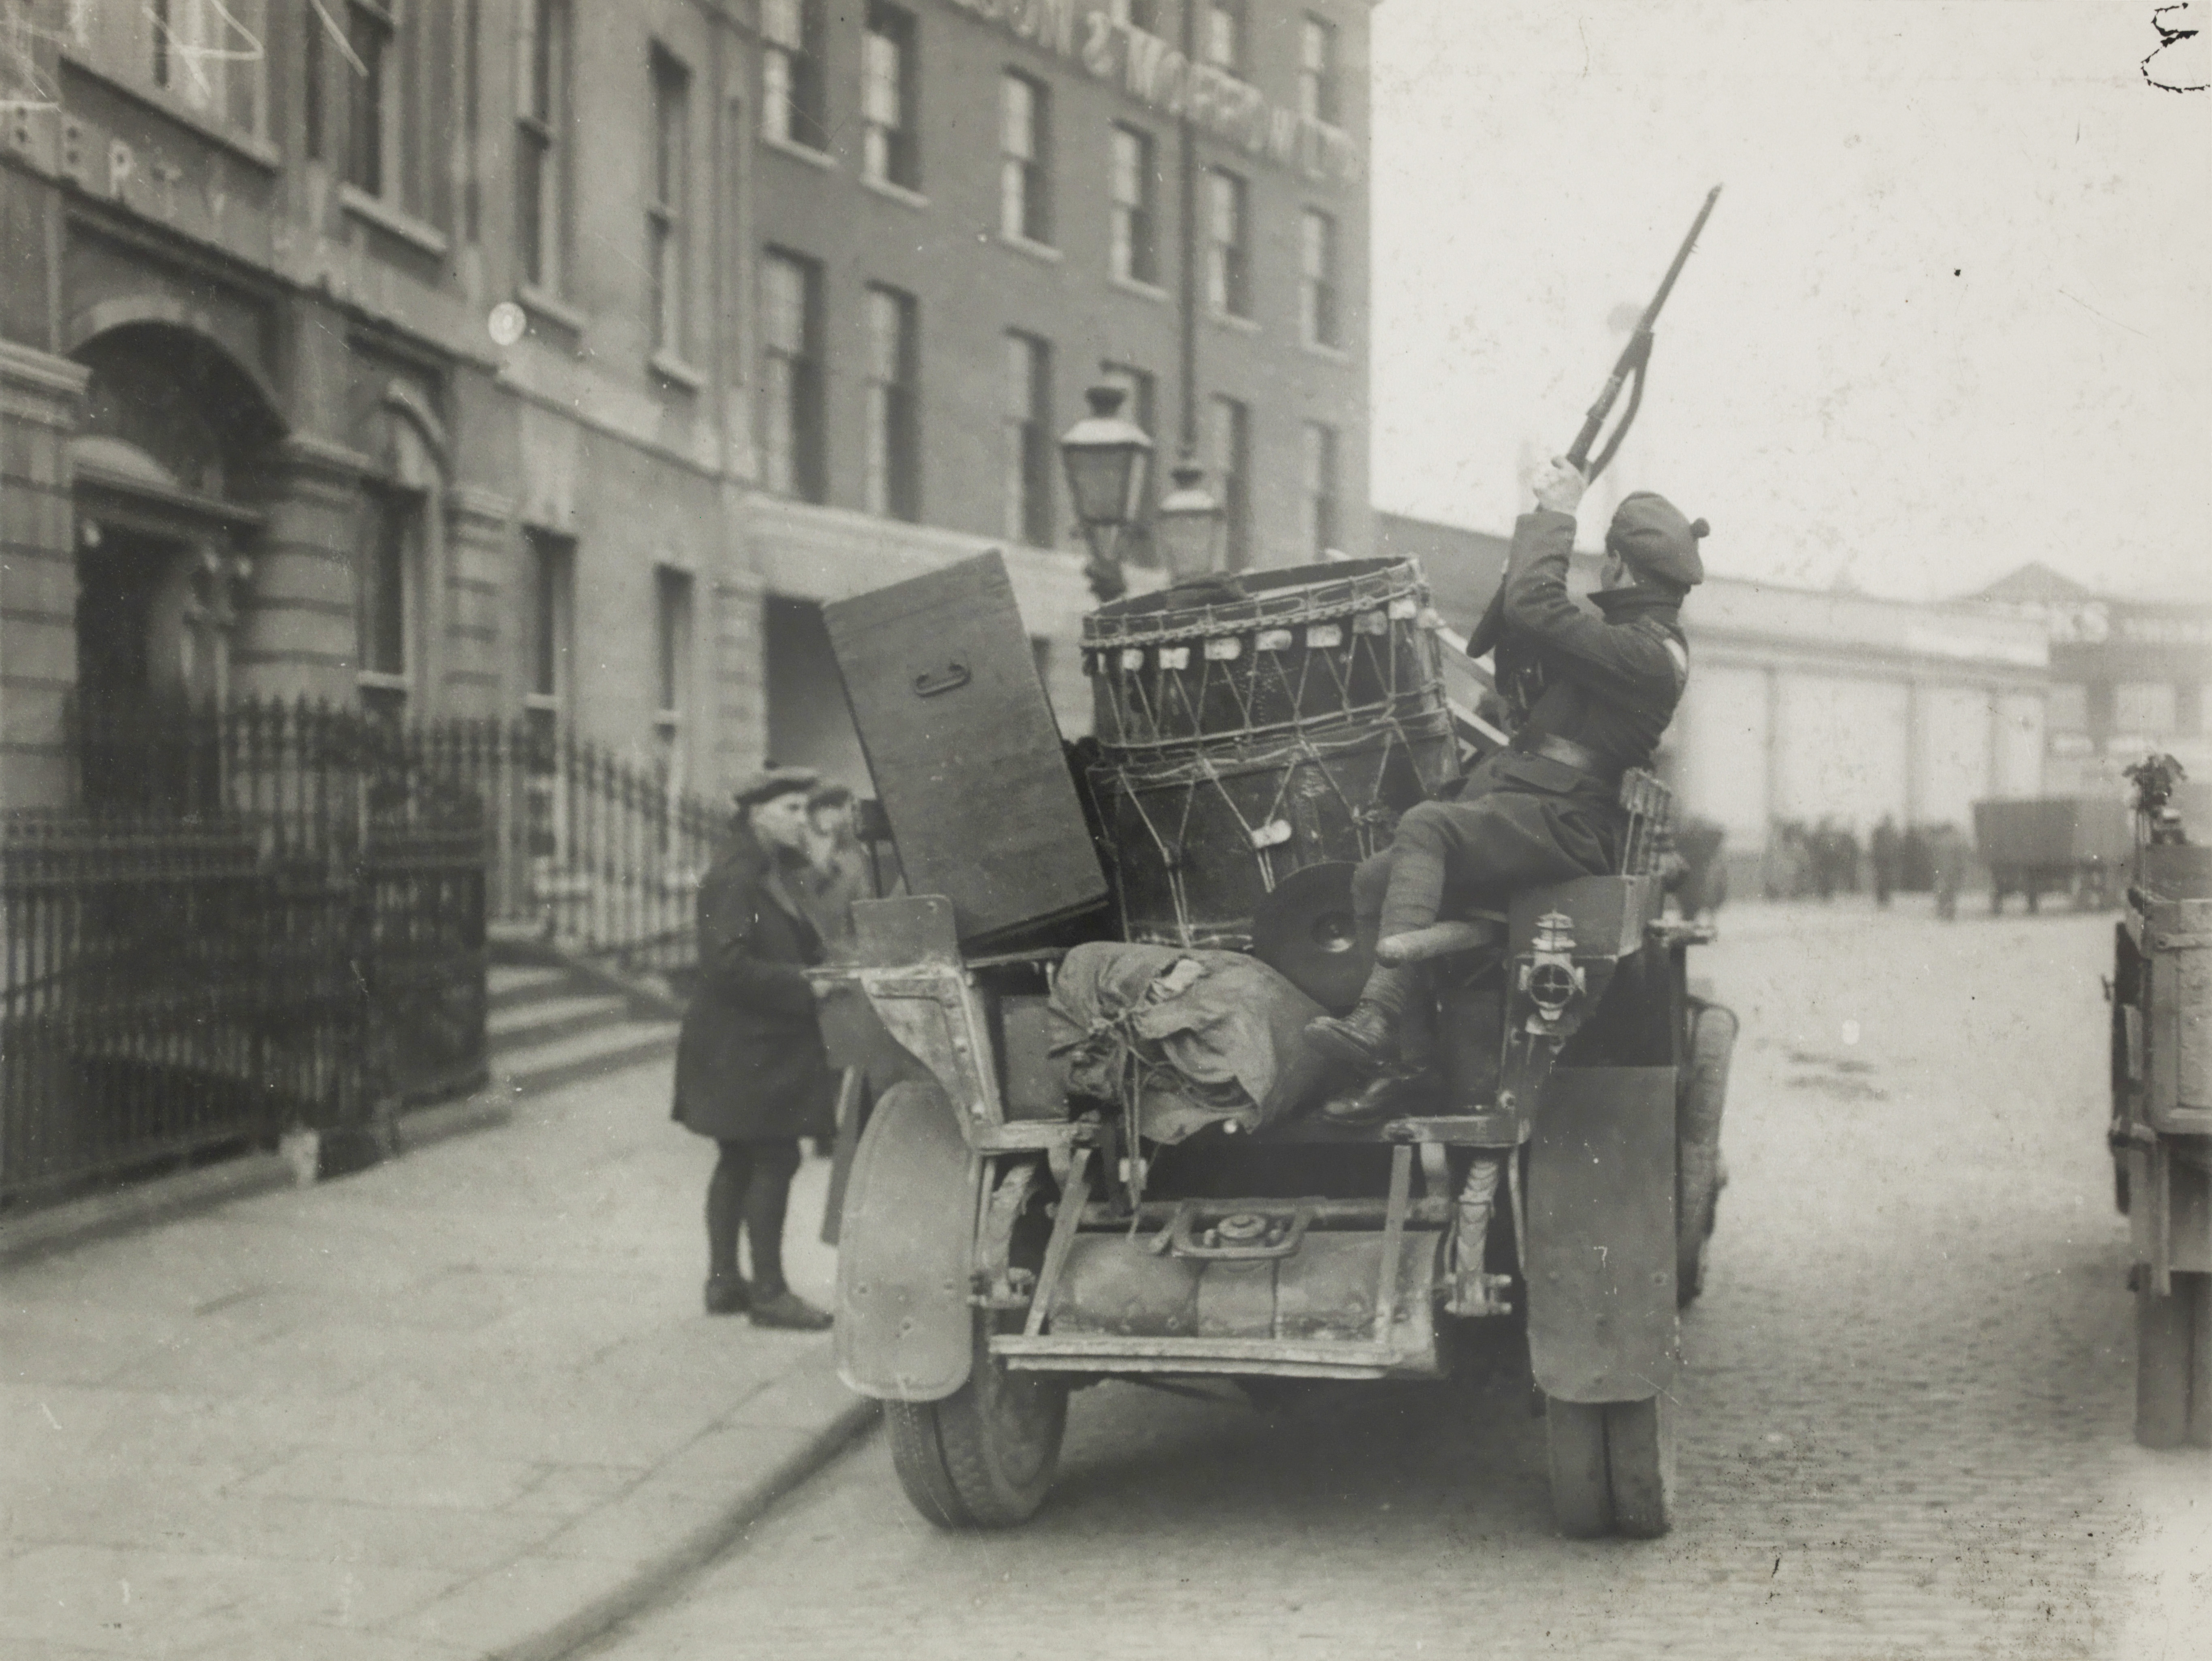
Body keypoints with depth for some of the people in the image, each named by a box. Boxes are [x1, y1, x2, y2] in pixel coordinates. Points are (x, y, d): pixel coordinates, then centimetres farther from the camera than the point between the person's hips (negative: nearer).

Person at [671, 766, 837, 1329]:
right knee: (773, 1160, -7)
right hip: (746, 1047, -10)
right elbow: (728, 965, -24)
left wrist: (816, 969, 3)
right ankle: (768, 1291, -2)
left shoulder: (775, 875, 15)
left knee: (740, 1162, 14)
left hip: (749, 1046, 10)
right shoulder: (736, 879, -16)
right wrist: (803, 986, -21)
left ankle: (724, 1280, 21)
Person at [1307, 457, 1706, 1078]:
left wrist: (1556, 514, -8)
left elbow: (1537, 612, -21)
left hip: (1562, 821, -11)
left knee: (1426, 826, -32)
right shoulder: (1622, 637, 23)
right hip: (1525, 810, 11)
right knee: (1375, 880, 1)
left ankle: (1379, 1018, -43)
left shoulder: (1650, 652, -11)